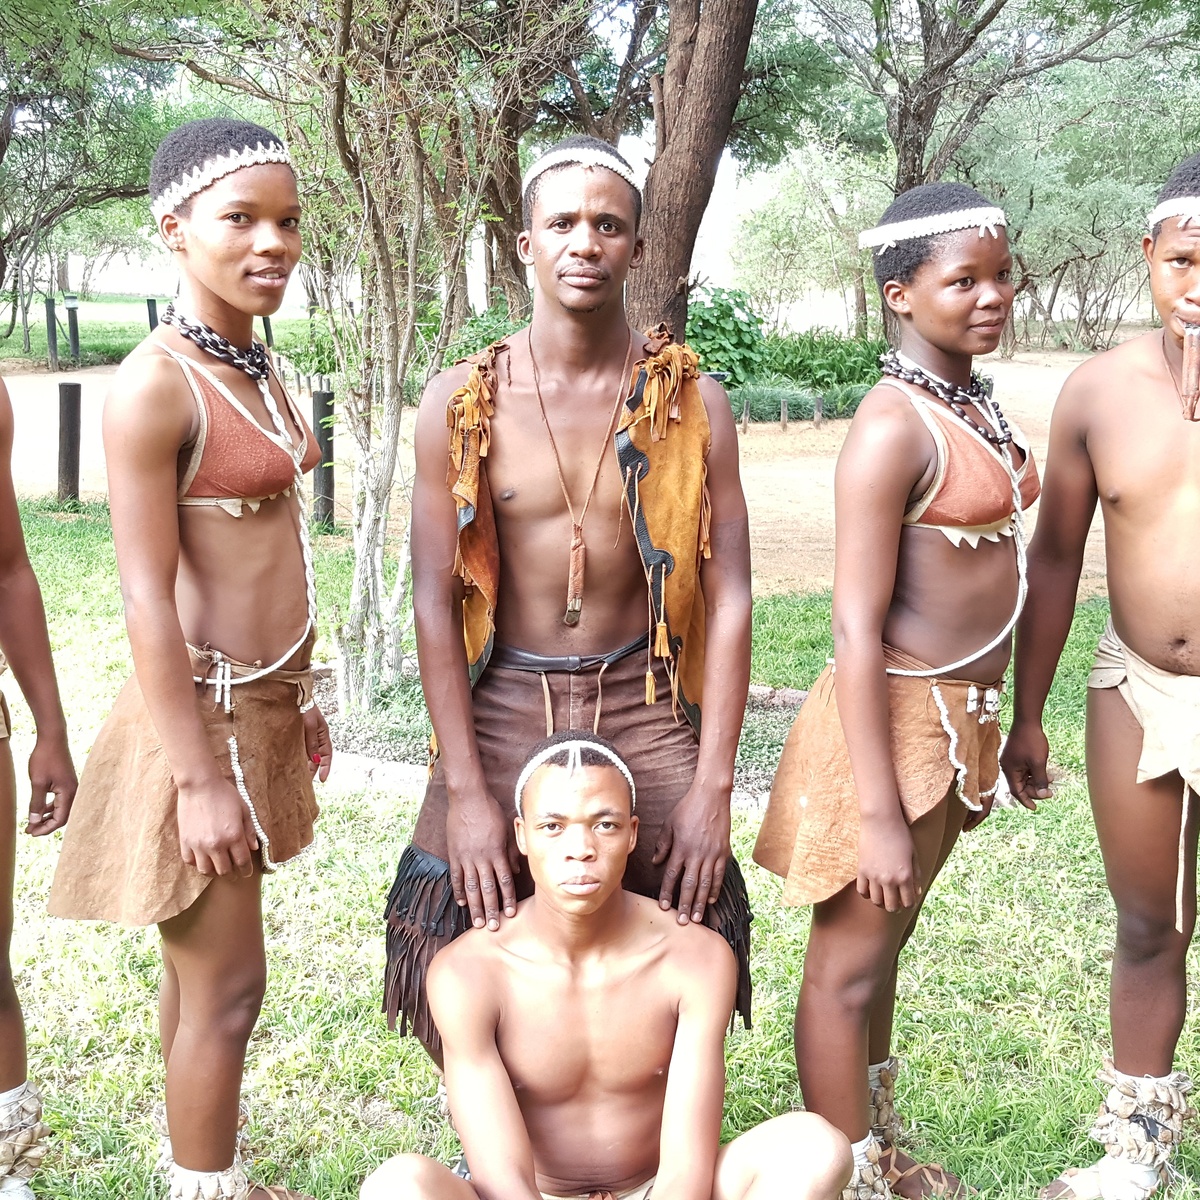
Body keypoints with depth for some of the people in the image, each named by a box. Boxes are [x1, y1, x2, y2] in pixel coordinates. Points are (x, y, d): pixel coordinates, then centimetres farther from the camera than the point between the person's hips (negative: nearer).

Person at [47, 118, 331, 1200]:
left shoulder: (259, 372, 9)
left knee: (204, 969, 18)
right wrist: (199, 776, -19)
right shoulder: (154, 388, -17)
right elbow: (149, 602, -19)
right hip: (199, 715, -8)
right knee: (225, 985, 2)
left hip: (264, 705, 8)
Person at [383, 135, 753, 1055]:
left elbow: (728, 597, -3)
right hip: (499, 710, 0)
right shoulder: (462, 403, -3)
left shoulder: (692, 403, -2)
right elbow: (435, 602, -4)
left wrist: (713, 783, -8)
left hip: (643, 711, 0)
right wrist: (466, 790, -10)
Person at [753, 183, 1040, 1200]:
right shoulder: (893, 427, -20)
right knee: (849, 965, 6)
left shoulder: (976, 404, 8)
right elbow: (857, 632, -22)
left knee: (885, 946, 22)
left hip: (959, 720, 9)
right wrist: (877, 811, -22)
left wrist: (991, 733, 17)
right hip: (896, 721, -9)